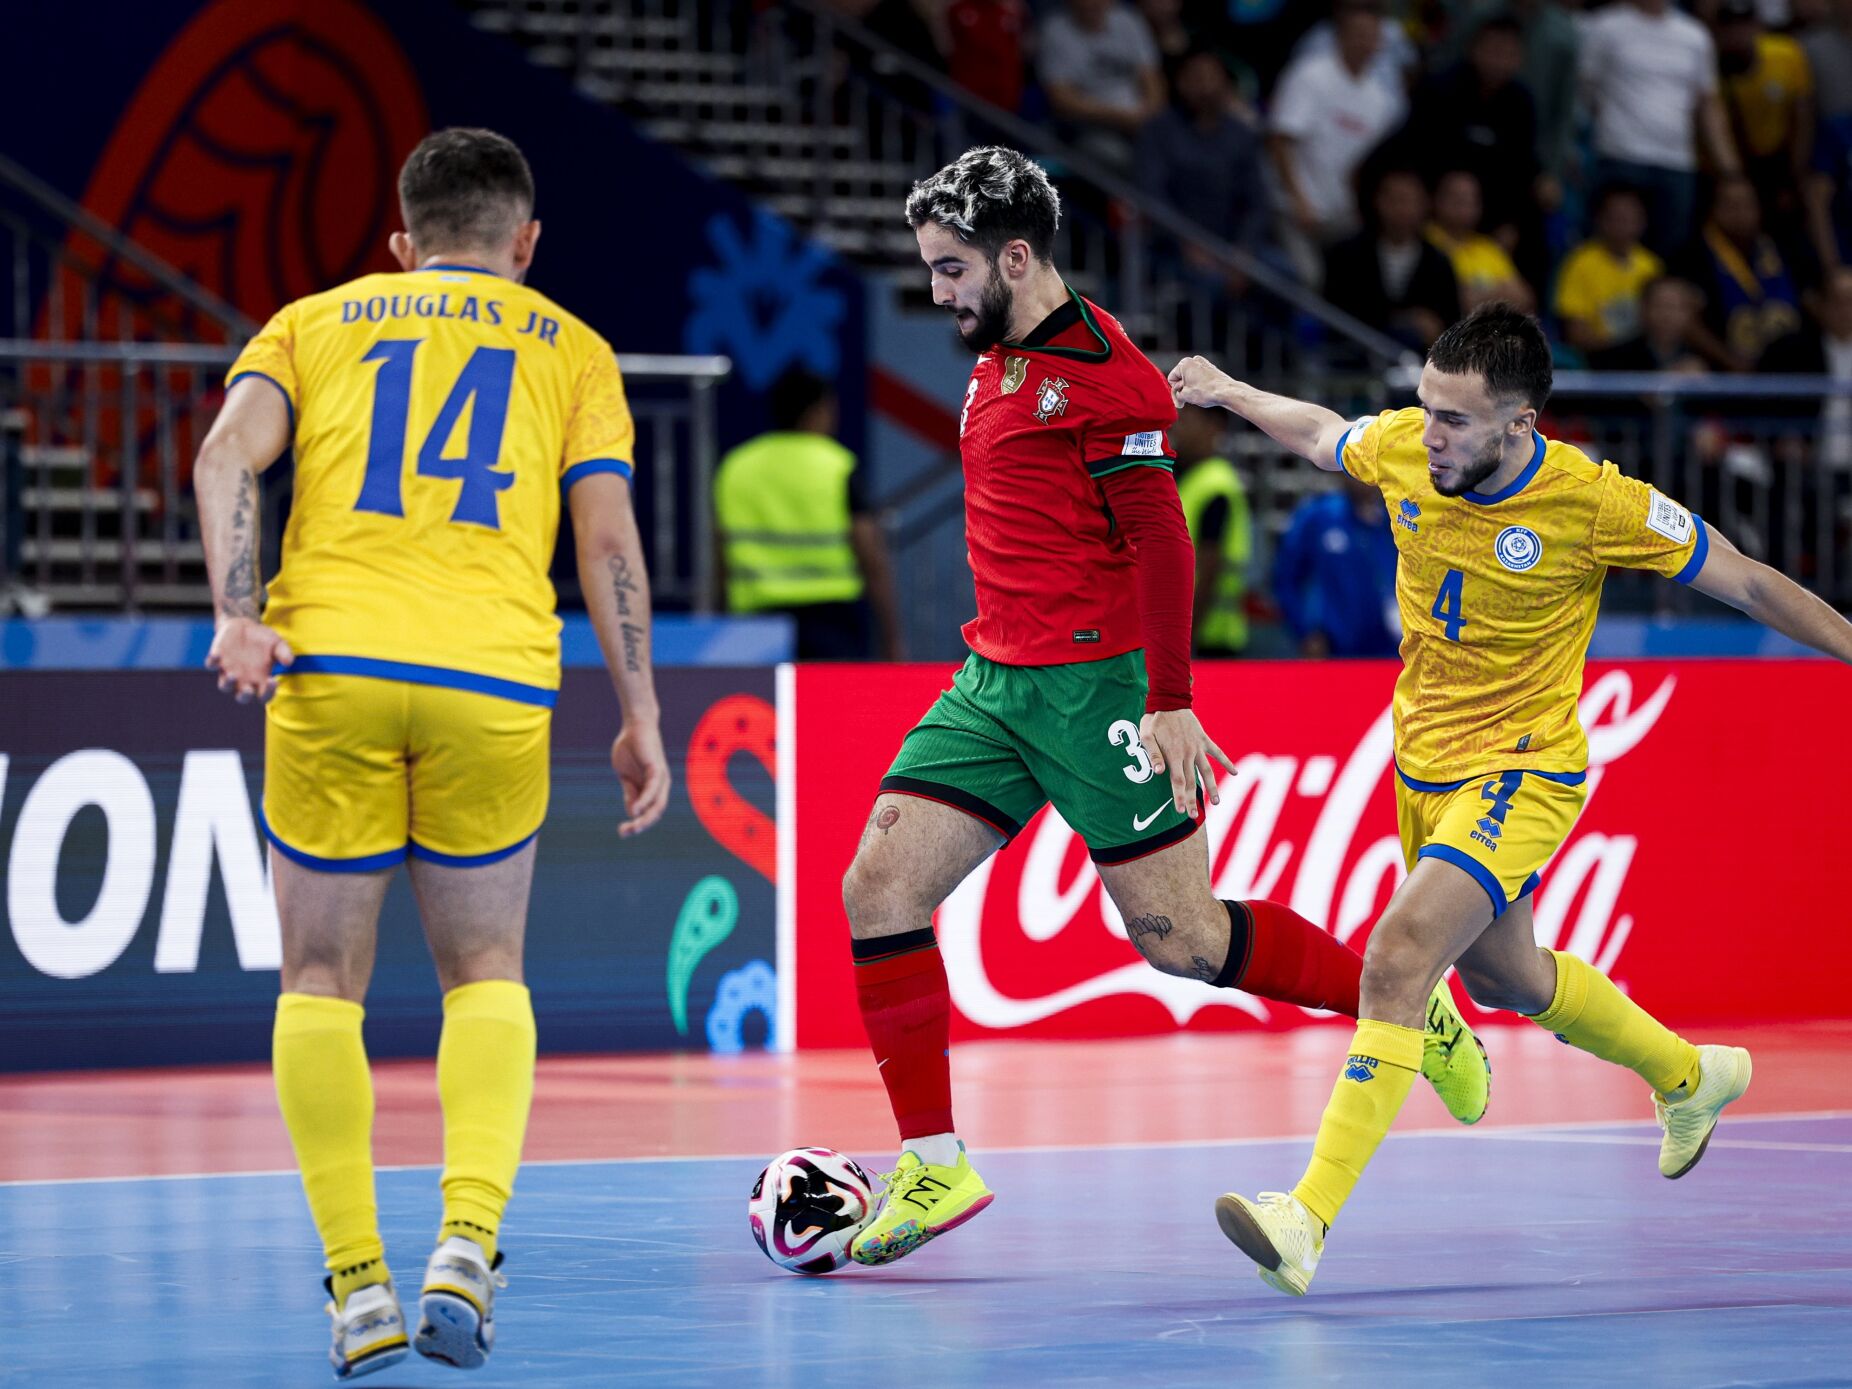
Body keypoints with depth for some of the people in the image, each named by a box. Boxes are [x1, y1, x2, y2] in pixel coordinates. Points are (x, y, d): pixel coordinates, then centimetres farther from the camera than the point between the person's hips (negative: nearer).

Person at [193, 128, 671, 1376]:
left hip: (331, 670, 0)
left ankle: (360, 1287, 2)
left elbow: (230, 452, 1)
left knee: (323, 980, 11)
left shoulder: (316, 322, 20)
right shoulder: (572, 349, 19)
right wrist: (642, 717, 10)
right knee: (487, 976, 15)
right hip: (494, 684, 0)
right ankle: (469, 1242, -7)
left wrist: (237, 615, -8)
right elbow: (608, 536, 8)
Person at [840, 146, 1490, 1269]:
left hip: (1096, 689, -9)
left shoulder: (1097, 369, -14)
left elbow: (1159, 539, -18)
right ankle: (934, 1167, 0)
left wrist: (1170, 702, -22)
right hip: (995, 683, 9)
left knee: (1179, 939, -6)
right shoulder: (999, 360, 14)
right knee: (880, 888, -4)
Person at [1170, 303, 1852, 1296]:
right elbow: (1320, 435, 14)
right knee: (1502, 977, 25)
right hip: (1424, 763, 7)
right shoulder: (1402, 448, -11)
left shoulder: (1598, 504, -23)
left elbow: (1748, 583, -11)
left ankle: (1308, 1221, -29)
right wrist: (1225, 392, 25)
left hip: (1521, 774, -7)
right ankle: (1687, 1076, 53)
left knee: (1398, 958, -26)